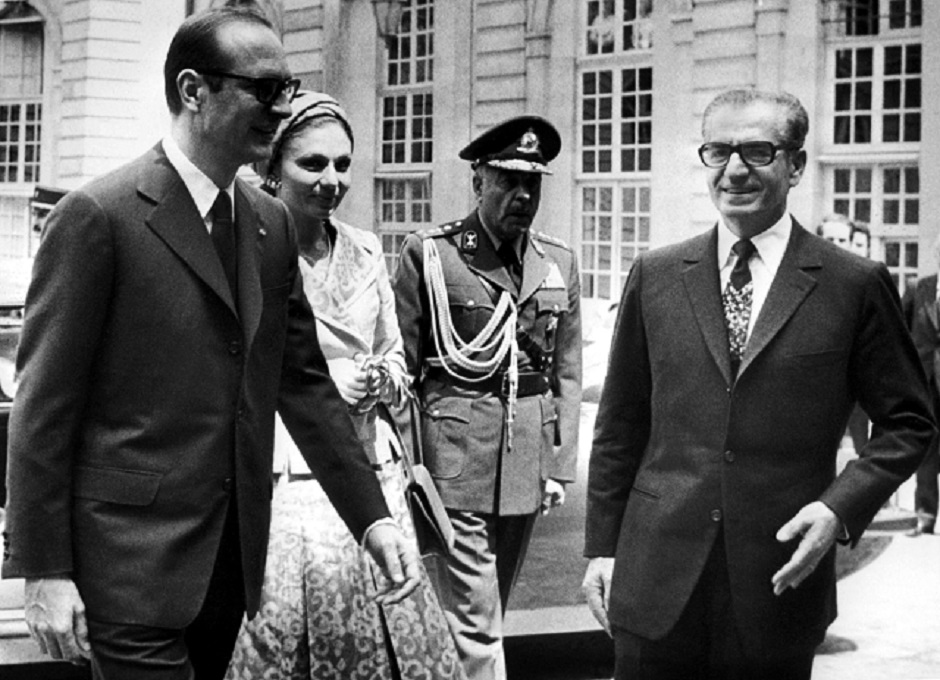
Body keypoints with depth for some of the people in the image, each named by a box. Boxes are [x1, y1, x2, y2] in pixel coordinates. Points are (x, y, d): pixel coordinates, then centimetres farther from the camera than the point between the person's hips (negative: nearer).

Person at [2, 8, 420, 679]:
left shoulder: (272, 226, 9)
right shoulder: (97, 216, -10)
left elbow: (306, 381, 12)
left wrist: (373, 517, 4)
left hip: (233, 557, 6)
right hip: (133, 562, -6)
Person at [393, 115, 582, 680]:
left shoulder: (559, 263, 9)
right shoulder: (428, 254, -3)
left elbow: (568, 373, 10)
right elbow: (403, 370, -2)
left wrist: (562, 465, 4)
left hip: (529, 460, 5)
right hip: (456, 456, -5)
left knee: (490, 610, 16)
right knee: (475, 621, -5)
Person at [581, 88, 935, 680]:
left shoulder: (856, 286, -1)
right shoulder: (656, 277, 6)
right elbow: (621, 426, 10)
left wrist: (841, 507, -10)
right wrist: (603, 546, 7)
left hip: (779, 584, -1)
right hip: (656, 585, 2)